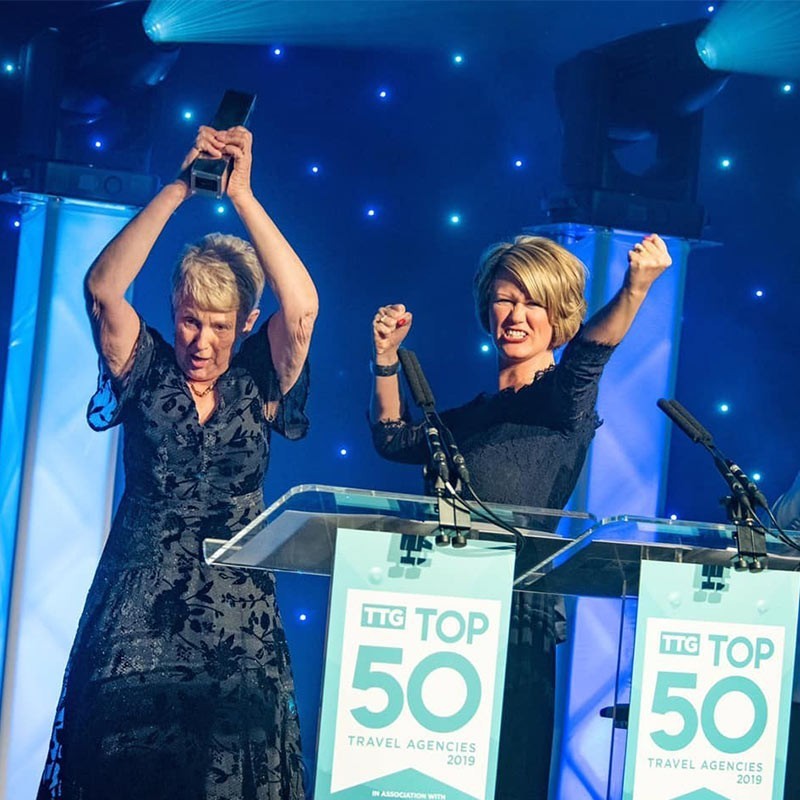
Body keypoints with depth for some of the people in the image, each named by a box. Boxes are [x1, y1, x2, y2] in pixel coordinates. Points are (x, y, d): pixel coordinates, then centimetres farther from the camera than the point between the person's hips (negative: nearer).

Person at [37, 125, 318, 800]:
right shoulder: (148, 376, 4)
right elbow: (103, 288, -13)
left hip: (234, 618, 0)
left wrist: (242, 194, -16)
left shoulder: (257, 387, 4)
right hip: (135, 614, 0)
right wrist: (179, 189, -17)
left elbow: (302, 306, -13)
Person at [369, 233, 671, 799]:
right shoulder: (476, 413, 18)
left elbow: (586, 356, -27)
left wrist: (635, 289, -45)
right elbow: (395, 439, 30)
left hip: (517, 620, -7)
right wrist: (387, 358, 16)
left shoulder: (563, 399, -5)